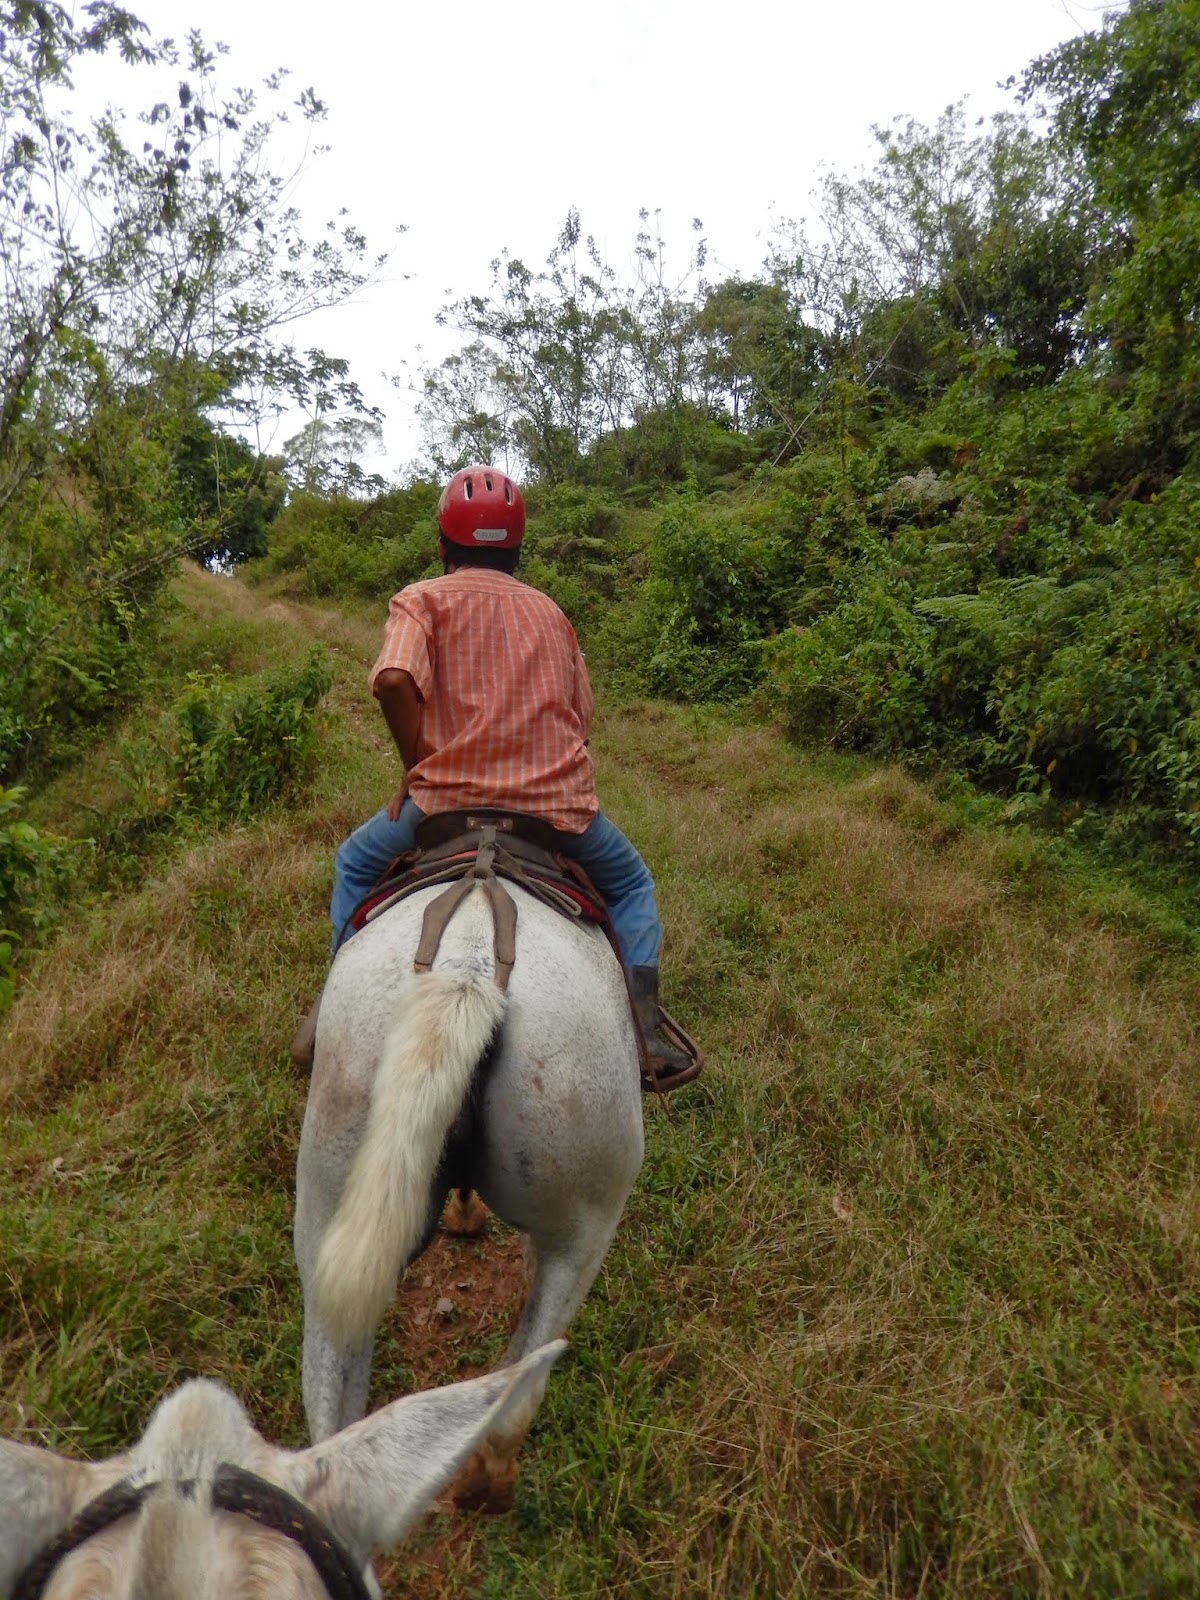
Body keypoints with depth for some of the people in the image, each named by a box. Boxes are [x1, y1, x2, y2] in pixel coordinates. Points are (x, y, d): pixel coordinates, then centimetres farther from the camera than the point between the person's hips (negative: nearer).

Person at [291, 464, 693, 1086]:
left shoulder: (422, 600, 3)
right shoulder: (550, 613, 16)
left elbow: (394, 680, -16)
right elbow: (581, 716, 14)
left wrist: (417, 768, -4)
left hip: (449, 798, -2)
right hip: (561, 801, 2)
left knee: (355, 864, 27)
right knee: (630, 882, 28)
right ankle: (646, 1025, 15)